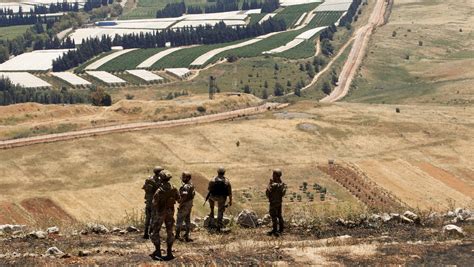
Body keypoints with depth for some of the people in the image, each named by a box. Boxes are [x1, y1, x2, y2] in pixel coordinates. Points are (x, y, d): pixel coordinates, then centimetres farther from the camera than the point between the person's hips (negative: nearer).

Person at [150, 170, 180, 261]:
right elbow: (178, 199, 6)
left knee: (155, 232, 8)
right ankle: (169, 253, 13)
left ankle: (158, 252, 2)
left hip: (160, 212, -4)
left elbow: (154, 203, -18)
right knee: (169, 232, 12)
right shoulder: (174, 189, -8)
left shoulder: (159, 191, -23)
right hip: (170, 212, 4)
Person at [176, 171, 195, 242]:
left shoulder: (185, 187, -24)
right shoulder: (192, 185, 5)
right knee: (187, 221, 12)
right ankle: (186, 236, 15)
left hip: (184, 206, -9)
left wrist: (180, 206, -19)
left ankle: (177, 235, 15)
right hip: (190, 206, 9)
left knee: (179, 220, 5)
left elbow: (184, 197, -26)